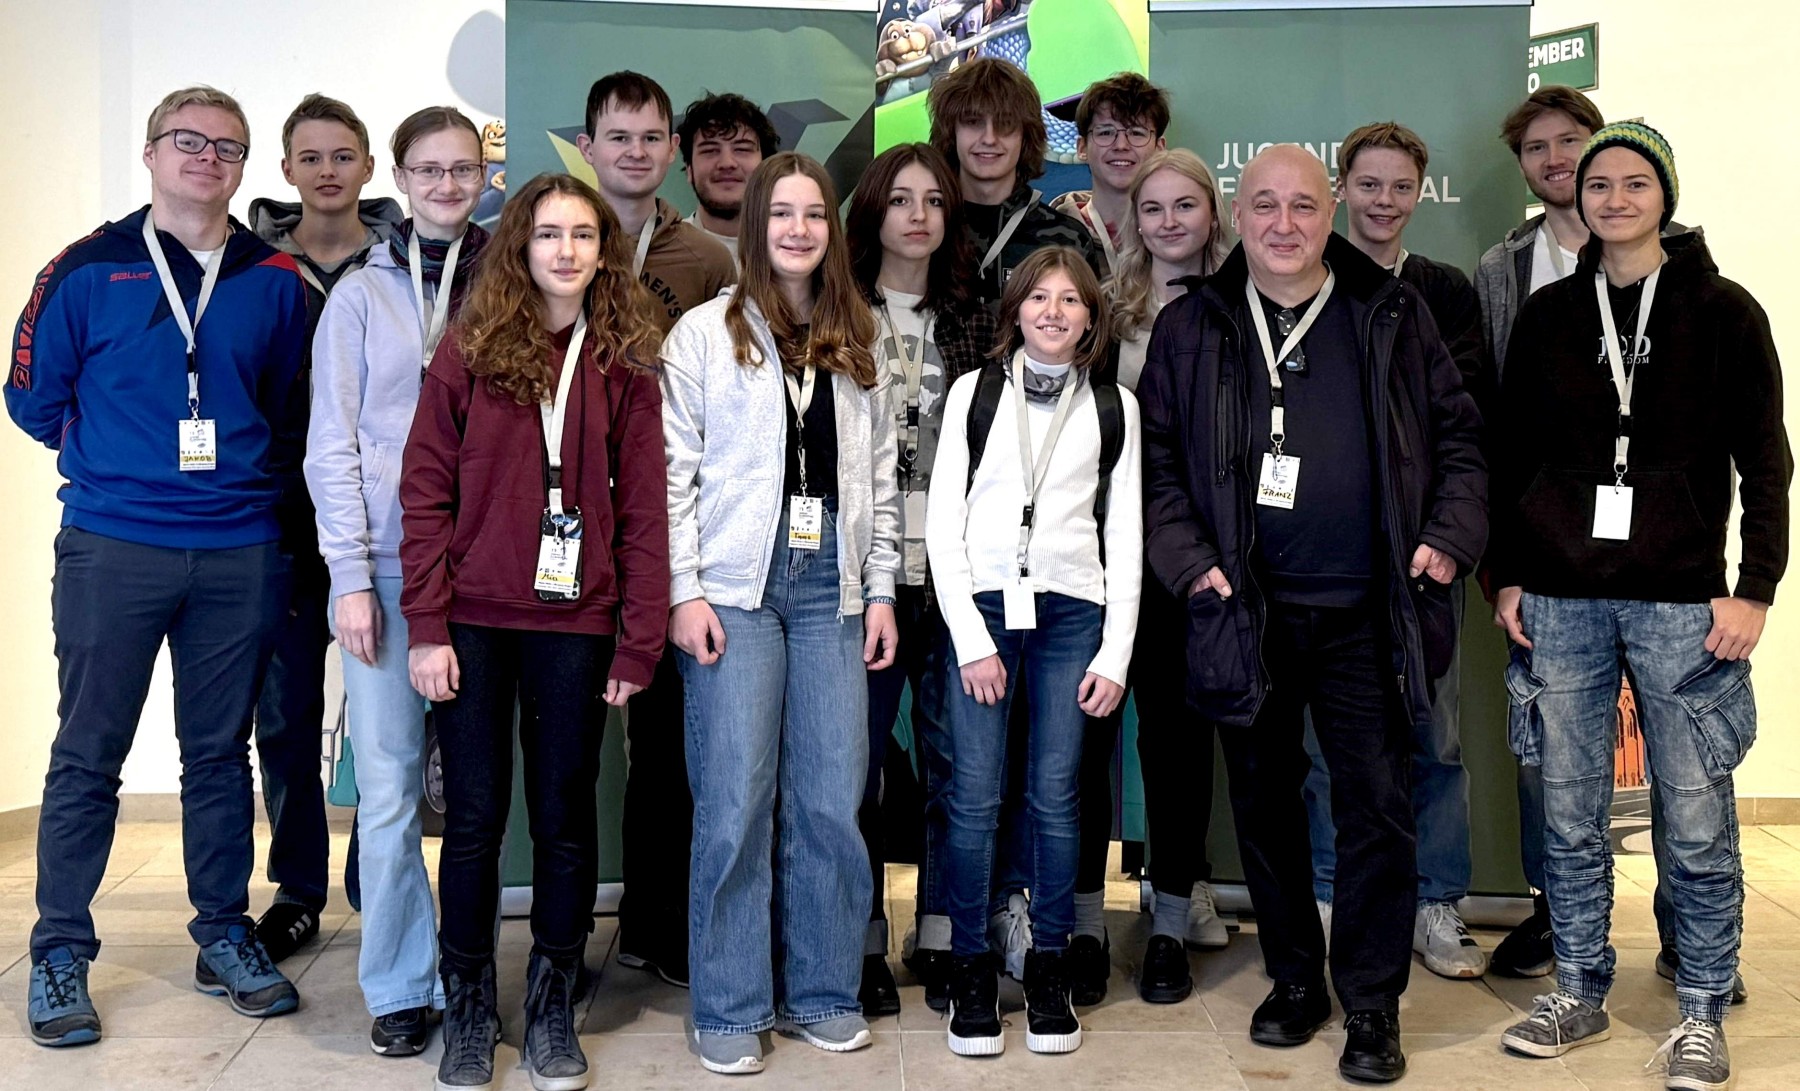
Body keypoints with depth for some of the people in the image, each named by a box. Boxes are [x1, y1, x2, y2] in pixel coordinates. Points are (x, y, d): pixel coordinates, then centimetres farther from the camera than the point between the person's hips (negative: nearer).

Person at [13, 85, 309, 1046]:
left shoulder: (276, 282, 6)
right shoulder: (86, 272, 1)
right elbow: (34, 398, 7)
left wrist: (259, 478, 4)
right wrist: (111, 458, 6)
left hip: (240, 554, 2)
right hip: (112, 547, -1)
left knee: (220, 752, 11)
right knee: (87, 755, 4)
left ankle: (225, 937, 22)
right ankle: (60, 955, 16)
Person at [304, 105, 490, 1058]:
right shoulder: (362, 294, 6)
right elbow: (332, 446, 2)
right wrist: (351, 576, -5)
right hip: (387, 570, -1)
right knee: (389, 784, -1)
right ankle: (400, 988, 13)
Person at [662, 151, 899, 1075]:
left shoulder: (857, 344, 14)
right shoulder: (704, 333, 2)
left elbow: (881, 475, 14)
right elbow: (673, 472, -2)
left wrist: (881, 591, 8)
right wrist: (684, 592, -9)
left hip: (830, 587, 3)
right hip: (736, 588, -3)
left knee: (830, 802, 4)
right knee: (735, 804, -2)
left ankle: (821, 991, 19)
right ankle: (730, 1010, 11)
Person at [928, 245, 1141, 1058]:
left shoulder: (1115, 407, 10)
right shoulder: (975, 391, 6)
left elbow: (1124, 535, 8)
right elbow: (943, 521, 2)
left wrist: (1115, 654, 1)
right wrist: (971, 637, -6)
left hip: (1071, 611, 1)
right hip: (981, 602, -1)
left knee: (1056, 795, 2)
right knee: (975, 796, -3)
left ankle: (1049, 969, 16)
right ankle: (972, 968, 11)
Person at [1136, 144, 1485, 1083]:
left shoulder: (1392, 318, 6)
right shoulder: (1190, 329, 6)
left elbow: (1456, 435, 9)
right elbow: (1157, 457, 6)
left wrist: (1448, 538, -4)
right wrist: (1187, 558, -6)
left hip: (1366, 614, -1)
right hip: (1243, 610, 1)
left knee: (1377, 805, 2)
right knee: (1264, 802, 11)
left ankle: (1372, 1006, 16)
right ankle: (1294, 980, 29)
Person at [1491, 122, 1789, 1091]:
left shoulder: (1723, 311, 3)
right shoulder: (1547, 314, 10)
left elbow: (1764, 460, 2)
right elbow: (1511, 454, 12)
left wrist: (1754, 588, -5)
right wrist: (1507, 574, 5)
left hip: (1680, 601, -2)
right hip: (1559, 600, 2)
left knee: (1696, 820, 2)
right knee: (1569, 816, 8)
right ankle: (1579, 994, 22)